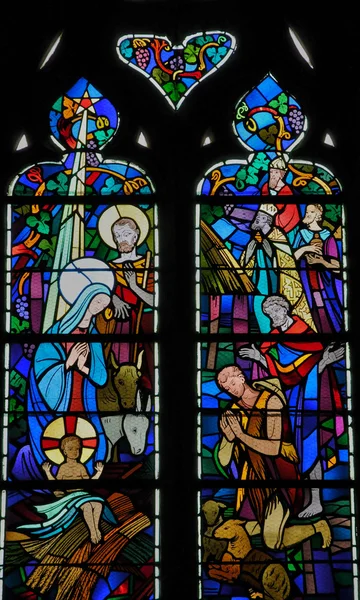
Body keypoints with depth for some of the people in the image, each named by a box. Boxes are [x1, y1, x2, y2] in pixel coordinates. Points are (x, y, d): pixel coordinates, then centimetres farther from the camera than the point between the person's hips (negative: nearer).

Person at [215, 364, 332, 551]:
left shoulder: (270, 401, -14)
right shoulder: (234, 412, 2)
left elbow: (273, 448, -22)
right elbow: (223, 461, -1)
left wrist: (241, 435, -19)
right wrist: (229, 437, -20)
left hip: (279, 476, -6)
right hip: (255, 478, 6)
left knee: (272, 541, -11)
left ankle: (318, 526, 12)